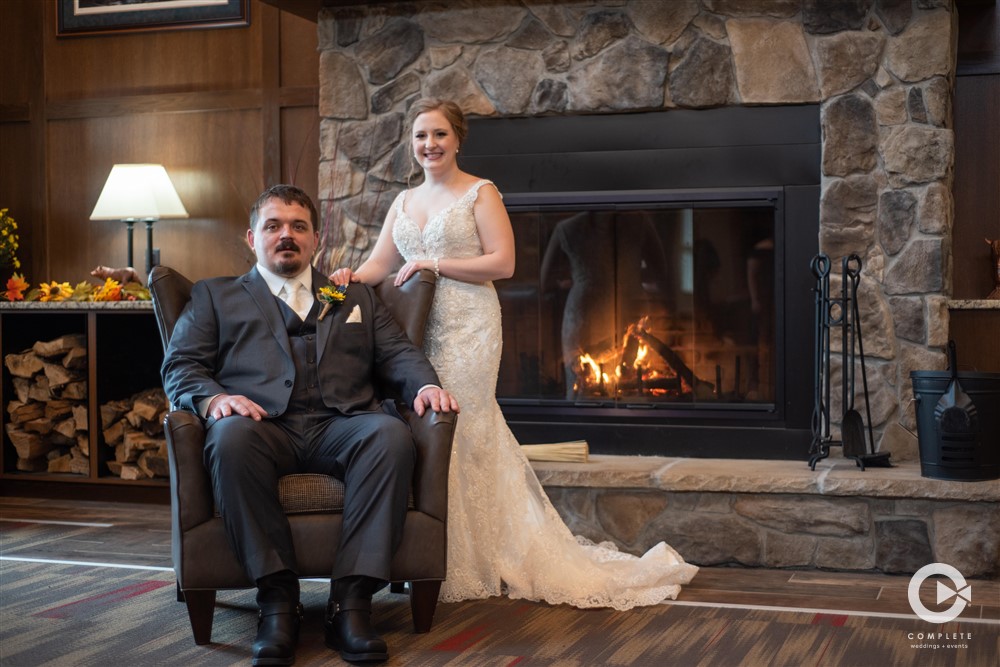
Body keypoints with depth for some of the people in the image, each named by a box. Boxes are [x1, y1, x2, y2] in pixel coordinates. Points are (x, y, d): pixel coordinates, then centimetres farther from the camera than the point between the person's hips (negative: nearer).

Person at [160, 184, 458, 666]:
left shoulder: (356, 298, 32)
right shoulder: (214, 296, 26)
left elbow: (398, 353, 20)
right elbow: (180, 366, 13)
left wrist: (427, 385, -3)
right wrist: (213, 398, -11)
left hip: (340, 426, 2)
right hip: (261, 424, -1)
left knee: (391, 433, -33)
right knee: (231, 435, -38)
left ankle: (351, 601, -33)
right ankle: (277, 599, -29)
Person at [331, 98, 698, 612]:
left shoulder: (480, 194, 0)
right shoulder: (404, 202, 18)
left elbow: (502, 262, -9)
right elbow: (379, 265, 12)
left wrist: (435, 264, -13)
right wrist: (351, 276, -10)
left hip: (466, 330, -6)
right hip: (417, 329, 6)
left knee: (457, 436, -6)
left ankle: (463, 569, 5)